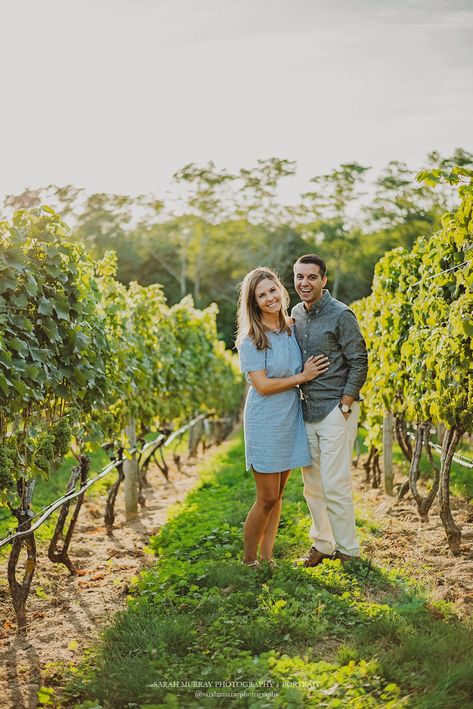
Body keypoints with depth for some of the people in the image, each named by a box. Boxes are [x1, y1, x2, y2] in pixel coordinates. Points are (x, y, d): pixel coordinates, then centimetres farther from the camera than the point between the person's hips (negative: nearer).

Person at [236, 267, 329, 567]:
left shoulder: (292, 328, 5)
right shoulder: (251, 339, -13)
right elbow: (263, 386, -17)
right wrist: (303, 376, -13)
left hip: (291, 419, 6)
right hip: (266, 422, -6)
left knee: (277, 496, 12)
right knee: (267, 499, -1)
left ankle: (266, 558, 23)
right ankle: (248, 560, 15)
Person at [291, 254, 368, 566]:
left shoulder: (340, 315, -11)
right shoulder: (296, 314, 9)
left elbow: (359, 362, -10)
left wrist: (344, 406, -13)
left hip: (336, 409, -7)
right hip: (306, 410, 7)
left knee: (335, 484, -5)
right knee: (313, 484, 12)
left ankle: (348, 549, 9)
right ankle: (323, 543, 26)